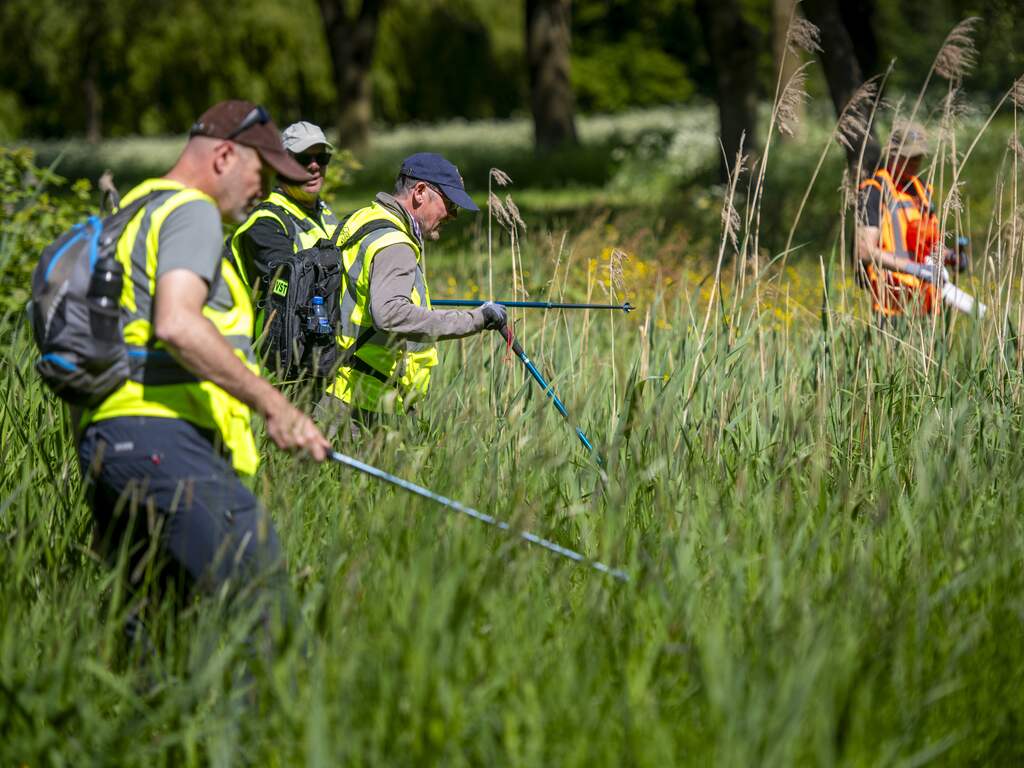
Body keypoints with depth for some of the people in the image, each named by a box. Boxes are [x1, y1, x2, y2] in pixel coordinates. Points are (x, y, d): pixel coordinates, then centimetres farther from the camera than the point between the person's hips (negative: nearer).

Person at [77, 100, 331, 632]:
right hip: (161, 437, -10)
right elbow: (175, 324, -20)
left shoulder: (133, 212, 28)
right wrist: (273, 405, -19)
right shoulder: (192, 212, -3)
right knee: (258, 590, -19)